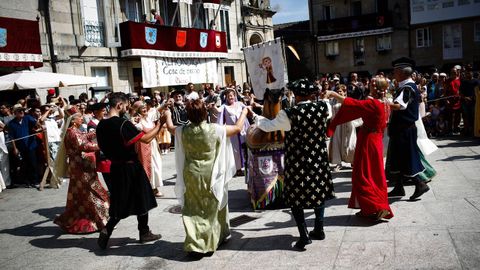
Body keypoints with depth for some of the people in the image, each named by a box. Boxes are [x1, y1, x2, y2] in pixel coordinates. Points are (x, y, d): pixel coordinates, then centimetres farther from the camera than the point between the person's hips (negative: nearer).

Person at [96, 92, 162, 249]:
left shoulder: (101, 126, 2)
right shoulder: (123, 124, -21)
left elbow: (102, 147, 11)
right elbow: (146, 139, -22)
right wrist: (159, 125, -11)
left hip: (115, 167, 7)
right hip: (130, 167, -7)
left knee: (121, 203, 16)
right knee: (142, 200, 10)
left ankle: (106, 231, 5)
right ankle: (144, 233, 19)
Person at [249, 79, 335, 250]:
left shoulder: (289, 114, -16)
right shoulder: (322, 108, -6)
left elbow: (268, 126, -3)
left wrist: (254, 115, 13)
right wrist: (313, 99, 27)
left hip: (297, 162, -4)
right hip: (318, 160, 4)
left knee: (296, 197, 8)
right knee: (318, 192, 20)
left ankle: (304, 235, 2)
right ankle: (319, 230, 28)